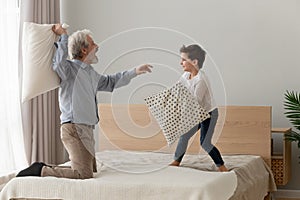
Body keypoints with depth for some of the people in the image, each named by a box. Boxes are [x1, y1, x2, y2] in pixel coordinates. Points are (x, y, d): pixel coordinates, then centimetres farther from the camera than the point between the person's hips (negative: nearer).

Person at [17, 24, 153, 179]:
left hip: (86, 129, 10)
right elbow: (58, 61, -34)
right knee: (84, 174, -16)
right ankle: (41, 170, -6)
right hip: (73, 129, -10)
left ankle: (47, 168, 16)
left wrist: (135, 72, 32)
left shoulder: (91, 73, 18)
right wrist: (63, 36, -22)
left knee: (92, 170, 16)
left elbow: (110, 82, 33)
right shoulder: (69, 69, -10)